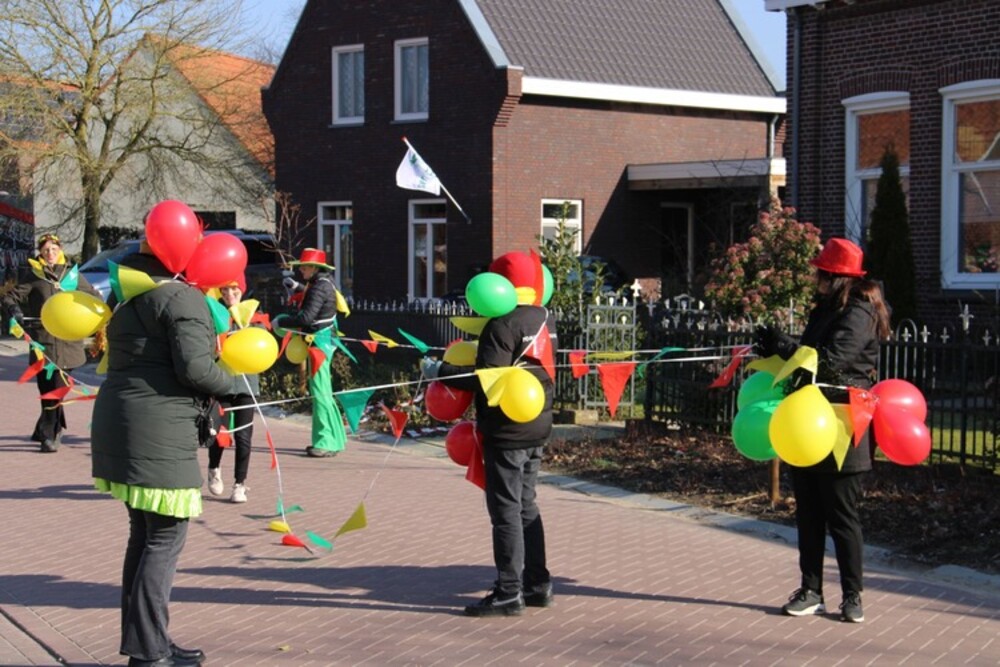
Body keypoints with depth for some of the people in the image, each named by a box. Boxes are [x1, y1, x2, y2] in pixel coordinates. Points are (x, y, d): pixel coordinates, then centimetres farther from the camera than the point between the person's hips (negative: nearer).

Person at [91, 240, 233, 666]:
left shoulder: (128, 302, 18)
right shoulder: (183, 297, -9)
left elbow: (129, 360, 16)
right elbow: (194, 368, -17)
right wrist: (228, 383, 1)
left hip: (118, 423, 9)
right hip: (159, 429, -9)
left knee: (144, 536, 15)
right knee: (165, 538, -4)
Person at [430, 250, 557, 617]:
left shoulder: (503, 325, -18)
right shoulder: (546, 320, 10)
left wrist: (441, 372, -16)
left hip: (506, 432, -9)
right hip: (538, 428, 9)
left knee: (506, 510, -3)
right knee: (526, 506, 18)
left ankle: (509, 593, 0)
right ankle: (537, 583, 22)